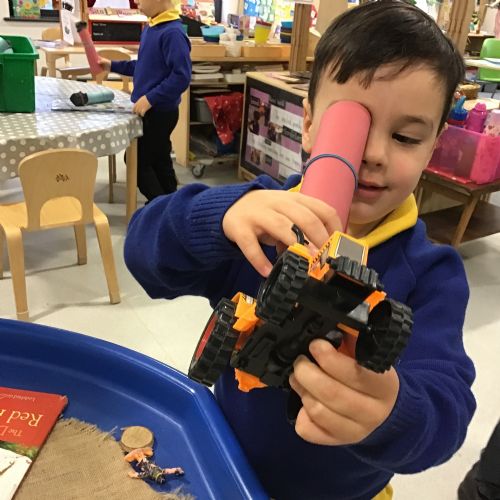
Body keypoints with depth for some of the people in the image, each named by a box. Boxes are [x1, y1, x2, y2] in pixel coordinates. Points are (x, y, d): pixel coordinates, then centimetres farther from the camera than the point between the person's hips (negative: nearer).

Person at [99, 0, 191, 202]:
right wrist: (113, 66, 17)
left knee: (138, 161, -1)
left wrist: (150, 98, -24)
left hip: (160, 112, -9)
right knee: (158, 161, 16)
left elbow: (181, 76, -26)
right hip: (151, 110, 9)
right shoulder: (150, 29, 8)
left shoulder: (172, 33, -21)